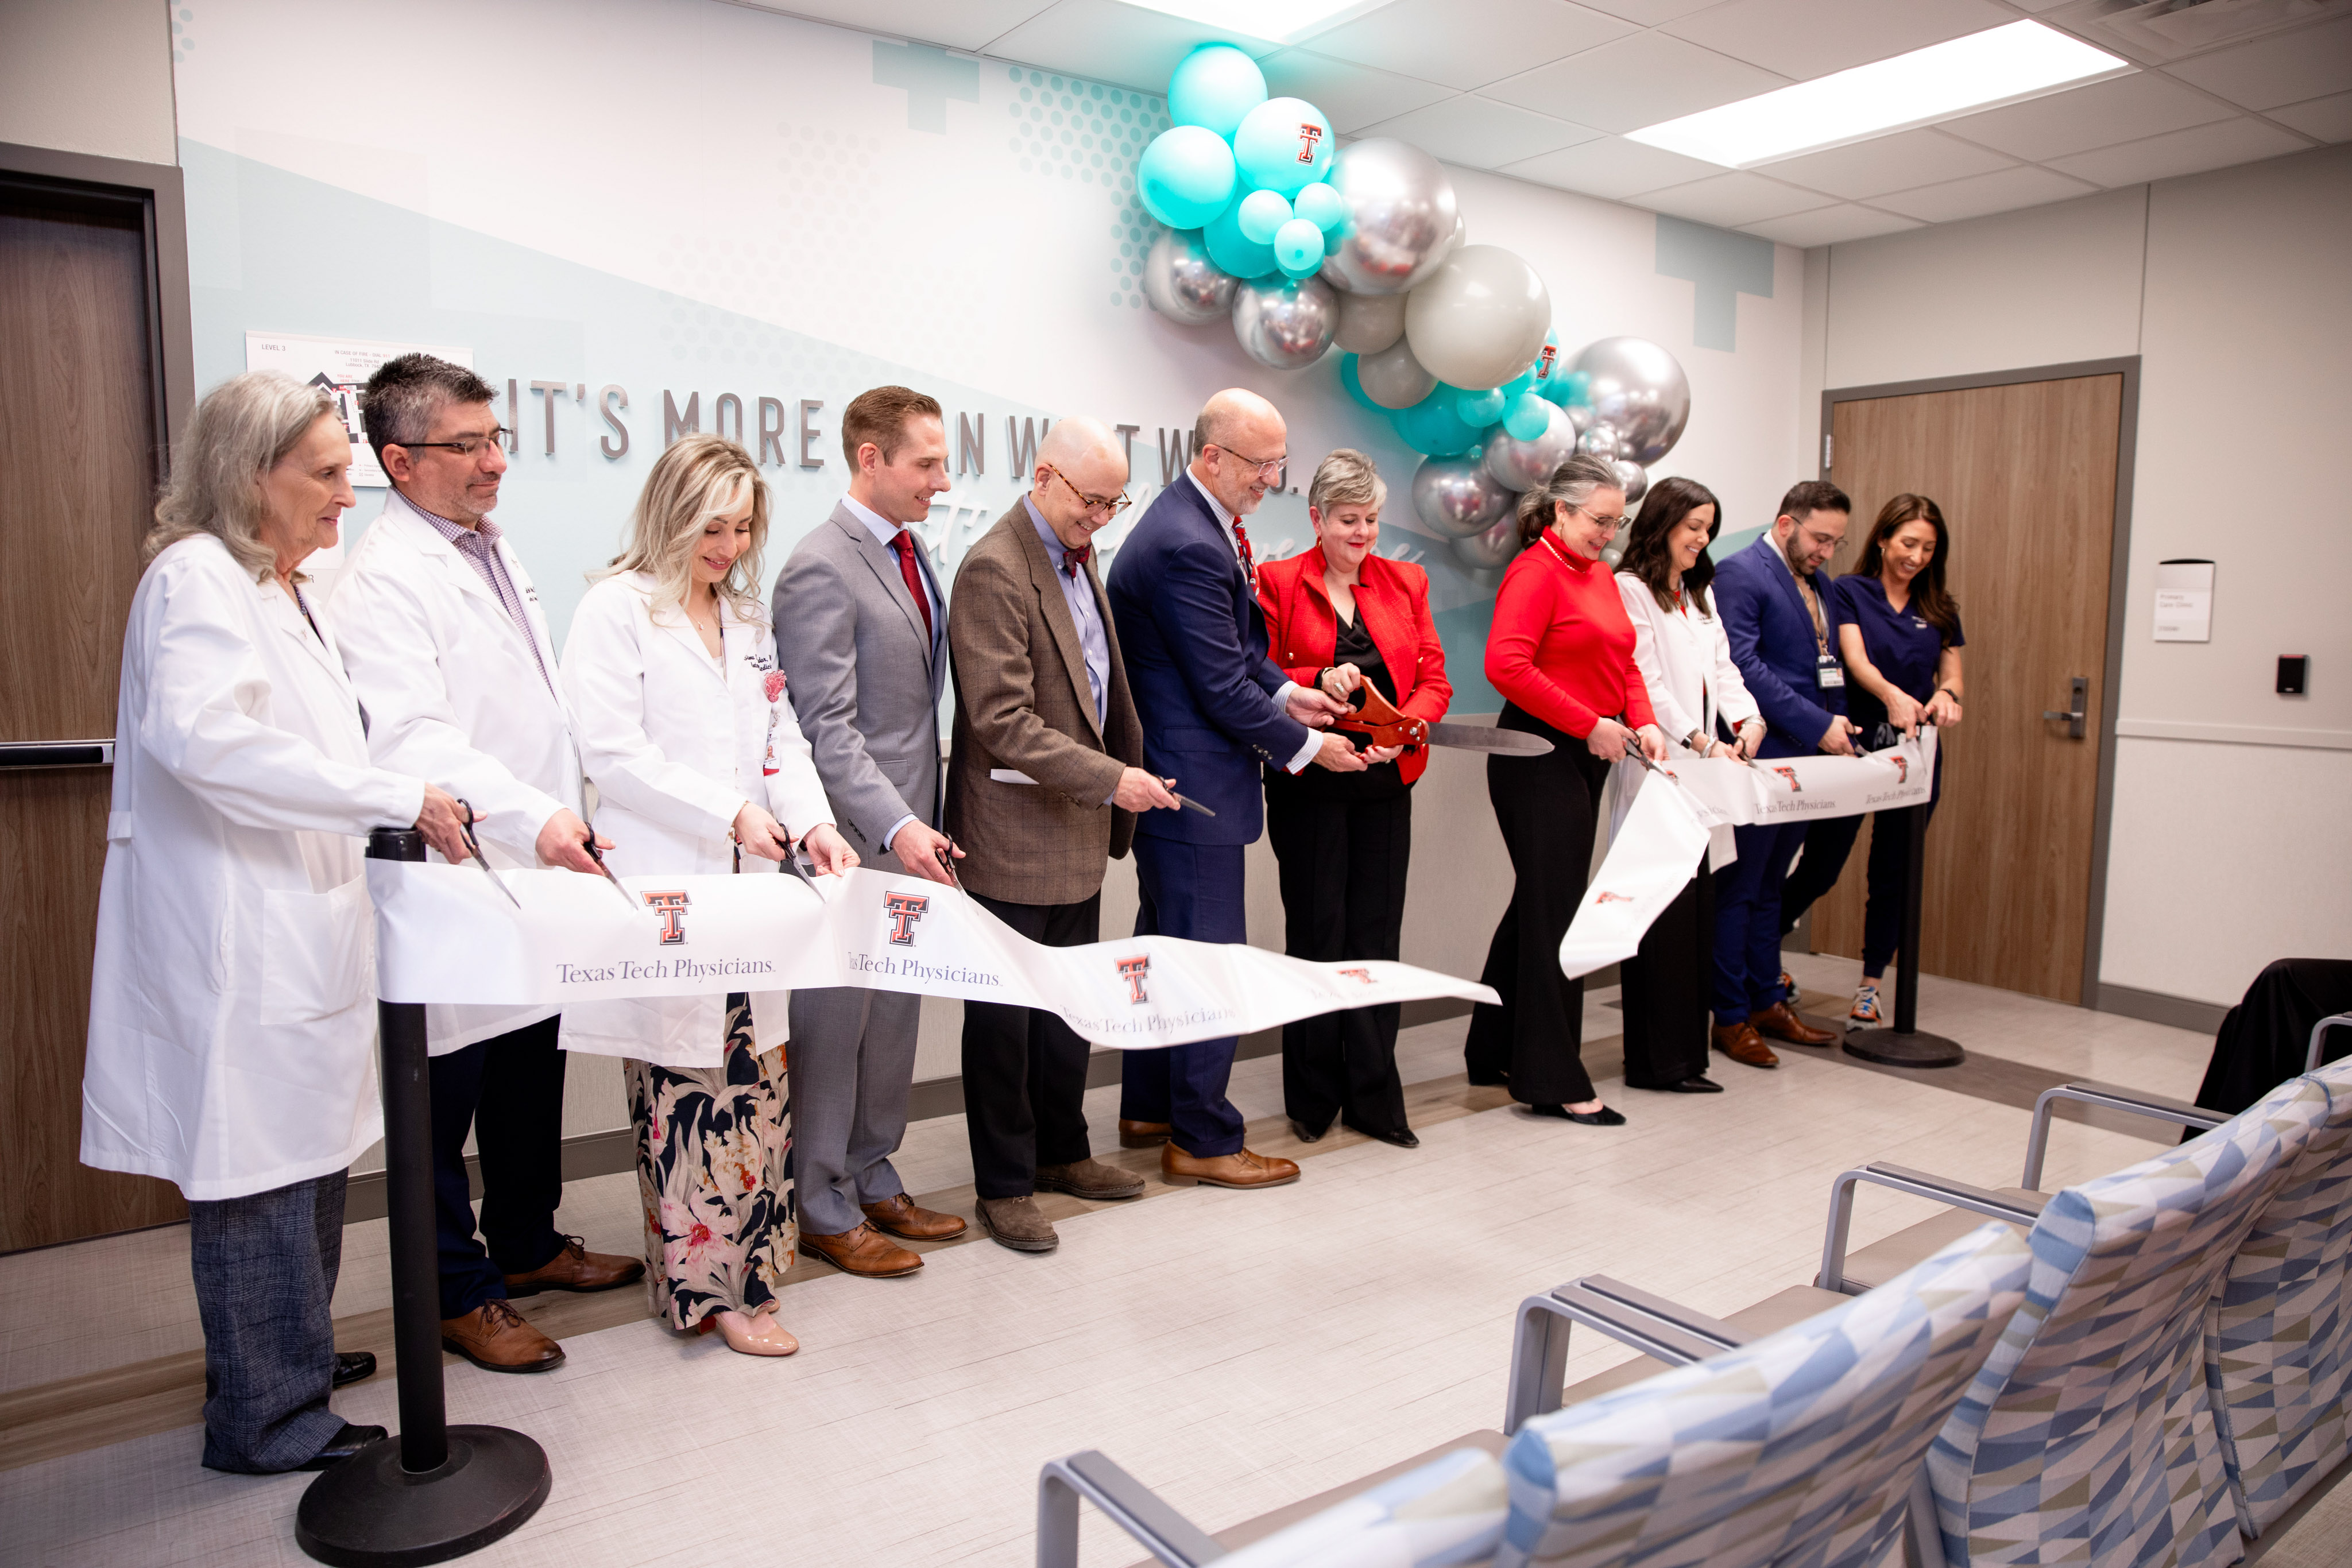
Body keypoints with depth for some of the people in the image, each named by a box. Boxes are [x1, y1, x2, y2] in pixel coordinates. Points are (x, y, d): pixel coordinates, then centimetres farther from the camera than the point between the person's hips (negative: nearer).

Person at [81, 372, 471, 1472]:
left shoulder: (285, 593, 18)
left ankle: (289, 1354, 35)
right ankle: (268, 1417, 14)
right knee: (259, 1163, 0)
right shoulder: (198, 577, -13)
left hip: (294, 925, 10)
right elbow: (202, 733, -30)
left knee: (304, 1154, 18)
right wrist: (392, 798, -28)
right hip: (237, 937, -10)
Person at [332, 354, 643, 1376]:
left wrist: (562, 820, 20)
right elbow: (409, 737, -28)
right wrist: (531, 815, -39)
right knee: (447, 1093, 5)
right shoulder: (383, 582, -15)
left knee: (533, 1075, 20)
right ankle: (456, 1293, 21)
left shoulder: (492, 548, 14)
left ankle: (527, 1243, 37)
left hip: (535, 874, 9)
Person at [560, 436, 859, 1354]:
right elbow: (612, 751, -11)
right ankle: (708, 1279, 10)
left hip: (748, 891, 6)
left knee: (755, 1080, 8)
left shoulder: (748, 616, 19)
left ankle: (747, 1261, 22)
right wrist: (730, 812, -16)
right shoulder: (617, 610, -2)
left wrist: (811, 818, -2)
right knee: (685, 1091, -2)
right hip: (662, 892, -6)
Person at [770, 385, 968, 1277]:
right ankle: (823, 1210, 19)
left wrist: (919, 818, 14)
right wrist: (896, 825, -29)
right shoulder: (821, 570, -16)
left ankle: (872, 1179, 31)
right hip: (855, 835, -9)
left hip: (908, 829, 9)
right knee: (835, 1018, 4)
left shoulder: (911, 552, 12)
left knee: (894, 1013, 16)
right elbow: (827, 729, -20)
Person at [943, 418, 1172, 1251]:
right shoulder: (994, 568, -18)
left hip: (1079, 834, 9)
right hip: (1016, 836, -9)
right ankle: (1004, 1184, 19)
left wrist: (1128, 769, 14)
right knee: (1006, 1017, 5)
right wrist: (1110, 778, -23)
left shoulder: (1078, 555, 11)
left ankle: (1062, 1151, 34)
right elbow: (1003, 724, -24)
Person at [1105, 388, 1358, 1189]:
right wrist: (1304, 746, -10)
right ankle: (1203, 1140, 12)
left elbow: (1234, 642, 21)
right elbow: (1221, 686, -21)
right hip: (1192, 785, -11)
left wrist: (1285, 690, 6)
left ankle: (1147, 1109, 32)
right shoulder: (1187, 546, -23)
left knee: (1167, 944, 19)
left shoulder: (1204, 524, 11)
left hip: (1172, 778, 11)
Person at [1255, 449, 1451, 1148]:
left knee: (1376, 937, 5)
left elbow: (1434, 679, 6)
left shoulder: (1407, 583, 10)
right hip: (1309, 783, -3)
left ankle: (1373, 1100, 15)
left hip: (1385, 782, 3)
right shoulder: (1278, 582, -1)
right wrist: (1318, 682, -21)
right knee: (1317, 935, 4)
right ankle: (1313, 1098, 18)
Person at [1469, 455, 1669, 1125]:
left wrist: (1642, 721, 0)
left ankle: (1496, 1051, 26)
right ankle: (1553, 1082, 4)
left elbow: (1623, 660, 18)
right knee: (1554, 910, -5)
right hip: (1539, 755, -9)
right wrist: (1590, 725, -20)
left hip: (1585, 757, 9)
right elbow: (1506, 665, -24)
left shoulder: (1599, 575, 16)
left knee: (1540, 902, 14)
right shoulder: (1535, 572, -12)